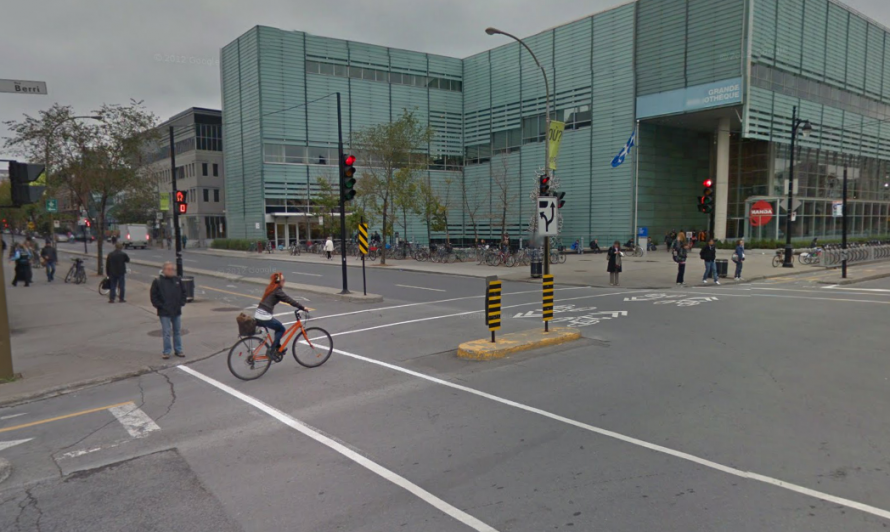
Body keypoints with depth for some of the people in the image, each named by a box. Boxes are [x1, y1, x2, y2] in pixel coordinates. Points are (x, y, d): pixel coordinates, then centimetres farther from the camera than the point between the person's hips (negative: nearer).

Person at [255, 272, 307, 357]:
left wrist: (296, 304, 26)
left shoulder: (271, 289, 16)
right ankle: (271, 350, 7)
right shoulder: (277, 290, -10)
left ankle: (277, 347, 30)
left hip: (257, 315, 8)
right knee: (281, 329, 10)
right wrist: (302, 307, -9)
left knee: (278, 328, 24)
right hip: (264, 317, -8)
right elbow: (289, 300, -12)